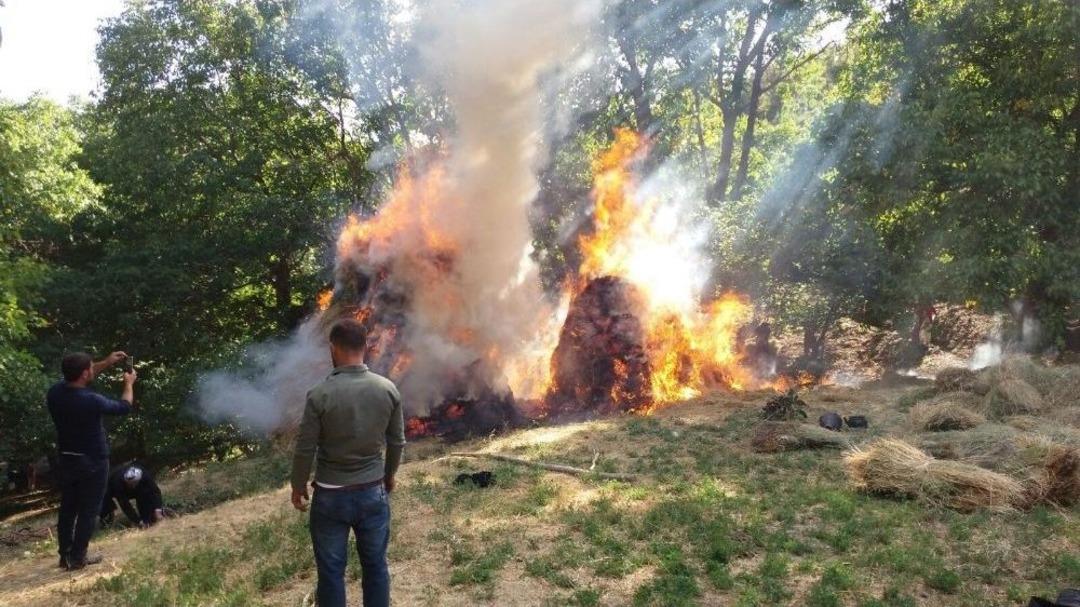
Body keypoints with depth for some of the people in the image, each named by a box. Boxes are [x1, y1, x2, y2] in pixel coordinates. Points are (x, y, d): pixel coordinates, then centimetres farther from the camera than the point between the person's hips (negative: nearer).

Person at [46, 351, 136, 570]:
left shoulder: (54, 393, -8)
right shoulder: (91, 401, -26)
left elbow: (75, 380, 15)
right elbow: (124, 407, -9)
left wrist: (106, 363, 15)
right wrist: (129, 383, 9)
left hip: (66, 460, 6)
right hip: (92, 463, -6)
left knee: (67, 508, 16)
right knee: (88, 510, 5)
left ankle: (65, 555, 24)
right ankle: (77, 558, 9)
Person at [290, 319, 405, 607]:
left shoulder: (320, 394, -18)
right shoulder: (388, 389, -7)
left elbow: (305, 449, -10)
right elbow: (397, 442, 2)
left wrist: (298, 486, 7)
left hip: (331, 496, -3)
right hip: (374, 492, 3)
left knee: (331, 570, 12)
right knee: (376, 566, 16)